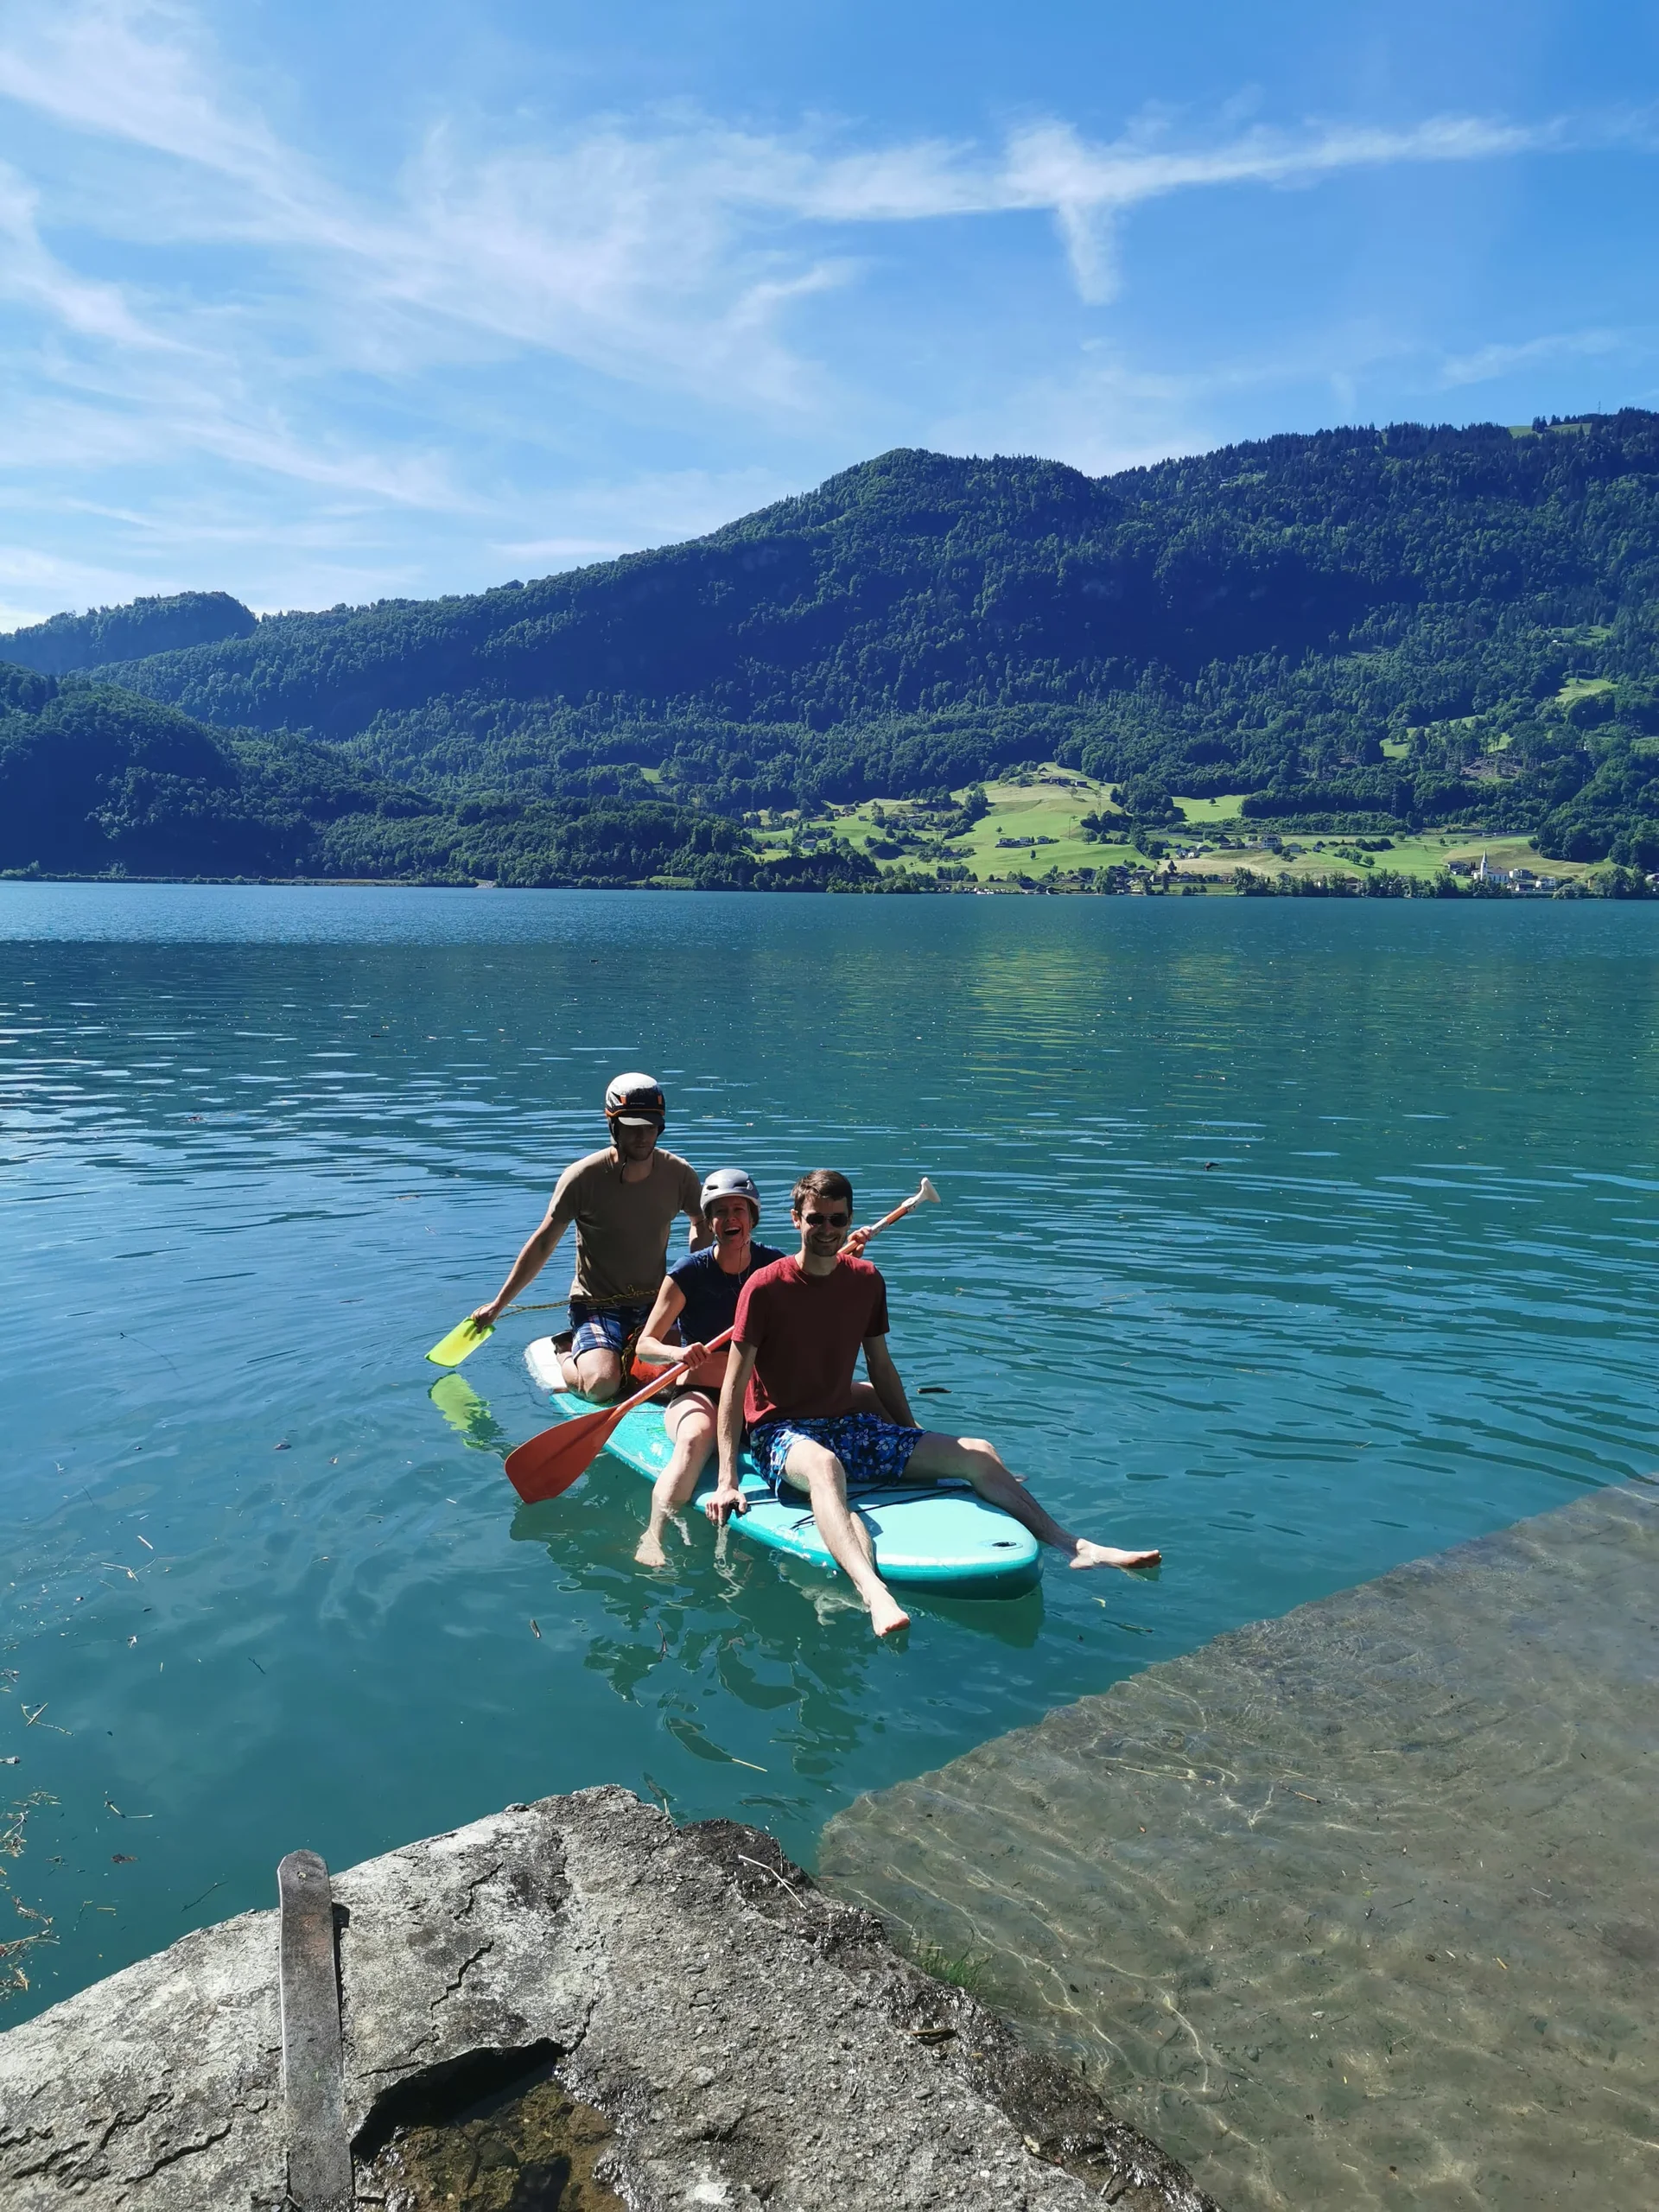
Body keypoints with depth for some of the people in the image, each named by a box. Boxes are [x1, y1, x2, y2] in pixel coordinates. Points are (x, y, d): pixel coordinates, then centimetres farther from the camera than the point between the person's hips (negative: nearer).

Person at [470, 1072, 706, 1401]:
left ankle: (624, 1356, 11)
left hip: (654, 1303, 3)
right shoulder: (583, 1177, -13)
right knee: (602, 1384, -28)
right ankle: (565, 1357, 9)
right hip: (596, 1305, -3)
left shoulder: (679, 1174, -4)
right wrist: (498, 1304, -2)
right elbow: (543, 1244, -5)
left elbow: (702, 1222, 17)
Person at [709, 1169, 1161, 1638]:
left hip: (847, 1425, 6)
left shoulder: (866, 1281, 5)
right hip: (780, 1433, -6)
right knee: (824, 1465, -43)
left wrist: (917, 1448, 21)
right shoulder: (765, 1286, -11)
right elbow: (734, 1383, -13)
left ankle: (1075, 1548, -4)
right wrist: (727, 1480, -19)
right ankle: (872, 1592, -67)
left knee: (977, 1453, -7)